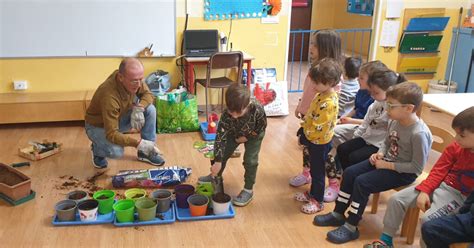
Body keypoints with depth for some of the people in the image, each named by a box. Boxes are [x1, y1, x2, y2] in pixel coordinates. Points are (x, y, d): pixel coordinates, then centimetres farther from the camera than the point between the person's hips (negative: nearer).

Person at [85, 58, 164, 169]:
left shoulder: (134, 78, -22)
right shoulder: (109, 96, -40)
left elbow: (148, 94, -6)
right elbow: (112, 134, -39)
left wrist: (139, 108, -28)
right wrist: (139, 143, -46)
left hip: (120, 118, 6)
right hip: (98, 126, -6)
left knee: (150, 109, -15)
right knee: (116, 151, -33)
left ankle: (145, 152, -1)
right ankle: (97, 148, 4)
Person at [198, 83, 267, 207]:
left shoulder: (257, 110, -42)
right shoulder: (226, 116, -38)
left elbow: (262, 126, -22)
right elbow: (220, 137, -35)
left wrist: (247, 137, -19)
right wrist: (217, 162, -36)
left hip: (254, 135, -2)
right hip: (234, 134, 2)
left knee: (250, 160, -9)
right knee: (222, 154, 5)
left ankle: (248, 189, 10)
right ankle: (215, 176, 34)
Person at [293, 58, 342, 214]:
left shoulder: (329, 103, -29)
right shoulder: (322, 95, 2)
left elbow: (318, 126, -27)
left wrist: (306, 134, -16)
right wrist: (304, 128, 8)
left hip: (319, 142, -9)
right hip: (313, 139, 9)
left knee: (317, 172, 6)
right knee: (313, 168, 23)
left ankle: (317, 201, 22)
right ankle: (313, 193, 40)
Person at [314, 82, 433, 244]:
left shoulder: (419, 134, -27)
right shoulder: (395, 122, -4)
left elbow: (417, 167, -23)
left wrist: (387, 165, -20)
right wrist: (380, 154, -6)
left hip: (403, 172, -8)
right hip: (386, 161, 8)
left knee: (362, 182, -21)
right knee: (349, 173, -2)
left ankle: (351, 227, -7)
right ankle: (338, 214, 11)